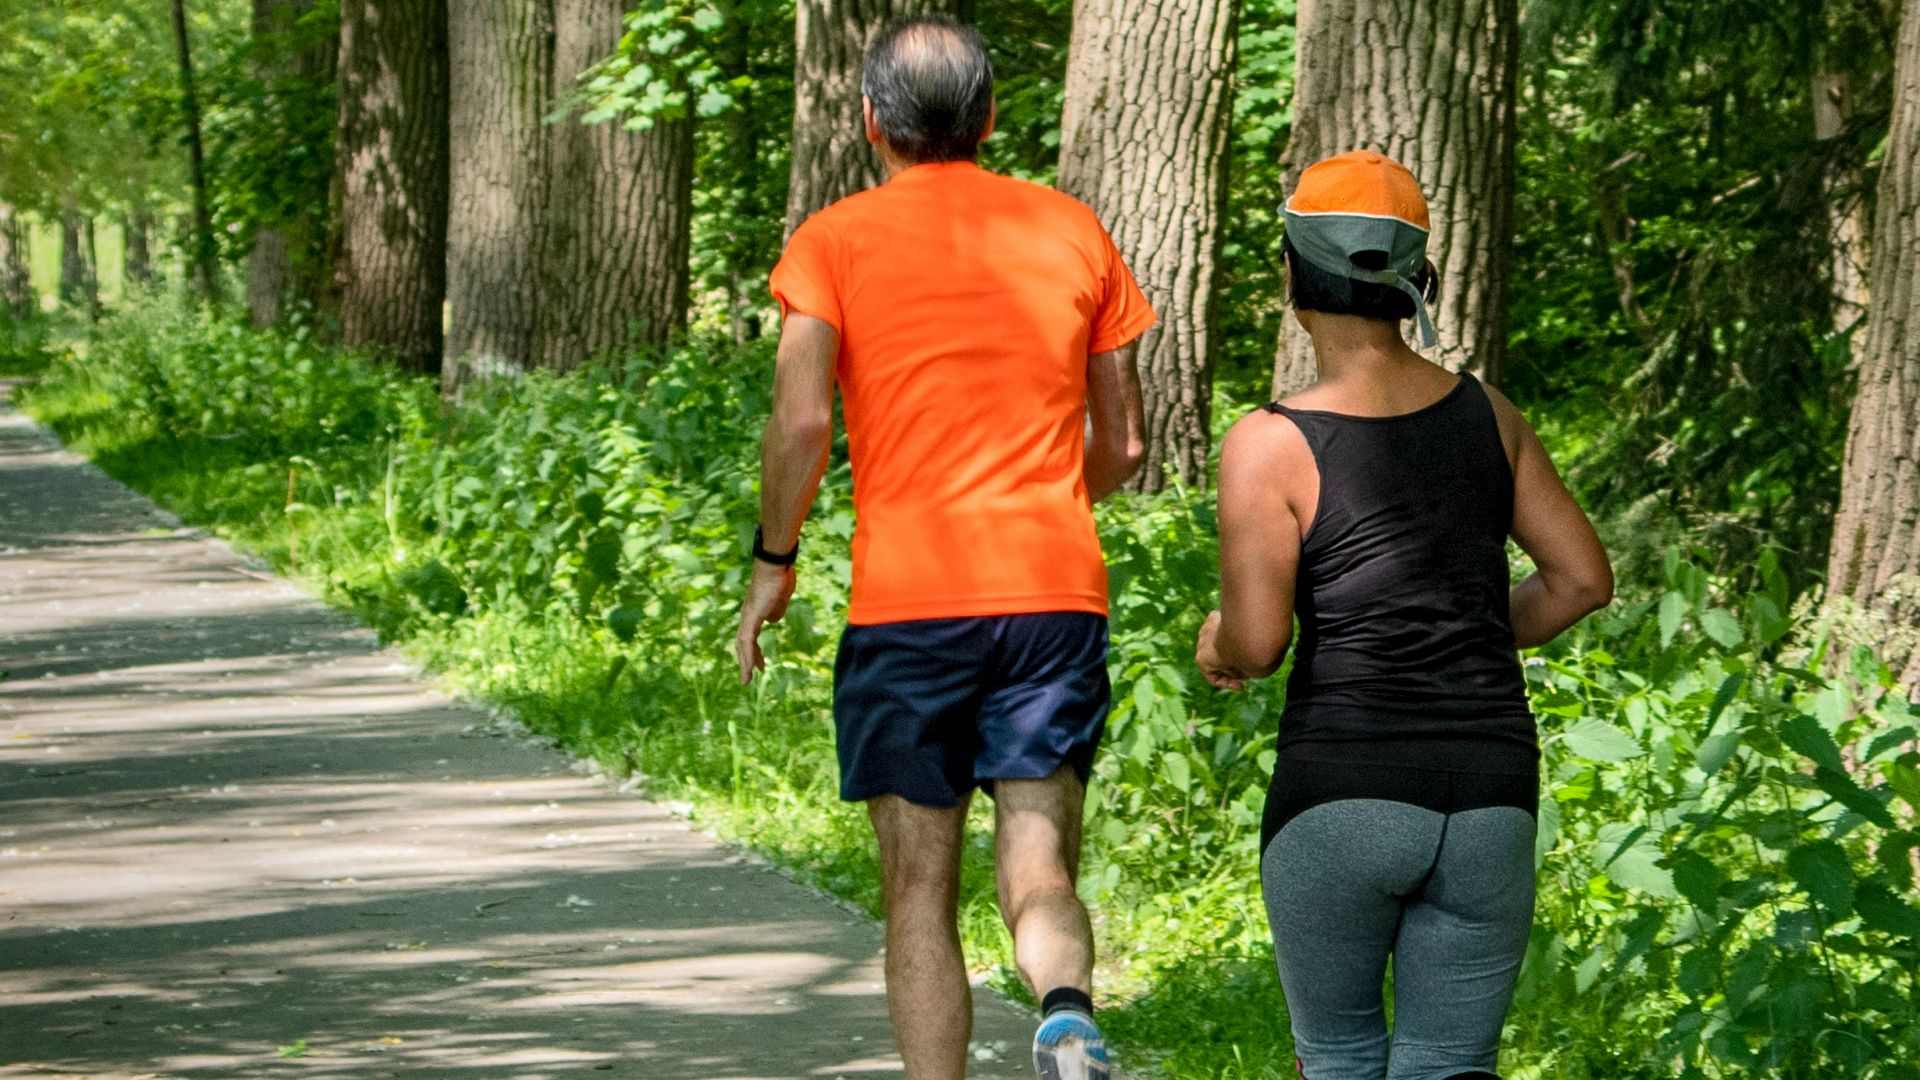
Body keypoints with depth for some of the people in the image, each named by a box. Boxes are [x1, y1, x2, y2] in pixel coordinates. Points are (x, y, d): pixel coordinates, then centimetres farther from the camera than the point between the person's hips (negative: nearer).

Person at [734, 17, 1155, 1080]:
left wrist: (772, 565, 3)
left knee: (919, 888, 7)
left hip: (908, 595, -2)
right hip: (1057, 592, 2)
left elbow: (802, 420, -10)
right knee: (1039, 862, 0)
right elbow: (1122, 444, 14)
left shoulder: (835, 241, 2)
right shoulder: (1073, 231, 11)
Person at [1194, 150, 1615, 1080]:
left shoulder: (1271, 446, -9)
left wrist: (1219, 645, 9)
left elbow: (1257, 641, -14)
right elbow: (1583, 578, 10)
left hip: (1341, 792, -3)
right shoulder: (1486, 415, 6)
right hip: (1490, 794, 3)